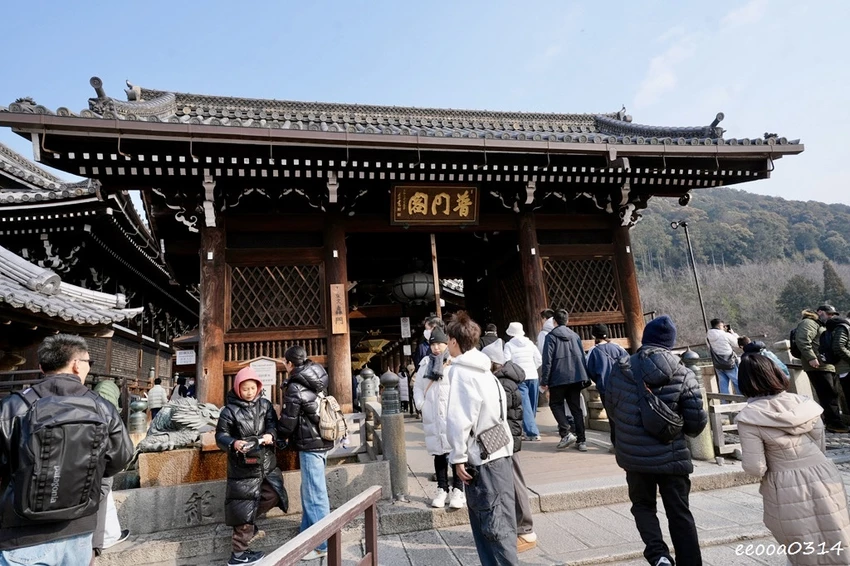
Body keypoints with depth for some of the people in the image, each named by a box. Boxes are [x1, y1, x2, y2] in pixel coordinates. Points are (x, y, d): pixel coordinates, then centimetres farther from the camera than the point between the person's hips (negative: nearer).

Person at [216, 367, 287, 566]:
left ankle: (249, 525, 39)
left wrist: (270, 434, -21)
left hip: (266, 462, 5)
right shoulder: (230, 410, -8)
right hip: (244, 465, -5)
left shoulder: (265, 404, 3)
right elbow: (221, 435, -7)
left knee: (272, 495, 15)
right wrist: (233, 443, -26)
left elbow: (273, 424, 1)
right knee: (244, 505, 0)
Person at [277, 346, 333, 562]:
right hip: (320, 440, 9)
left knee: (314, 495, 1)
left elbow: (288, 419, -13)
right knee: (309, 491, 20)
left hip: (310, 444, -9)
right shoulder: (314, 382, 9)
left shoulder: (295, 387, -17)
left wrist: (280, 436, 9)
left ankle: (320, 544, 11)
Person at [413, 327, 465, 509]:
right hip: (432, 416, 5)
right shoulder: (425, 363, 11)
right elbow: (418, 387, 14)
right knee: (438, 452, 13)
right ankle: (442, 489, 24)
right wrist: (421, 404, 2)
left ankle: (457, 490, 14)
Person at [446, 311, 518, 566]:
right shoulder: (483, 369, 11)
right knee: (485, 522, 17)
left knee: (496, 526, 0)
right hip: (496, 453, 9)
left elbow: (459, 420, -19)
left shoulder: (460, 371, -14)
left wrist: (458, 456, -10)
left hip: (483, 458, -9)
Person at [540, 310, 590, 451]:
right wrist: (585, 378, 19)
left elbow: (547, 360, -10)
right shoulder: (575, 336, 12)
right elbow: (582, 357, 14)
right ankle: (581, 440, 10)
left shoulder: (551, 336, -4)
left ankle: (566, 433, -7)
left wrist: (544, 381, -6)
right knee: (576, 408, 11)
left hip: (558, 378, -5)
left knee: (555, 404, 10)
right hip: (576, 377, 5)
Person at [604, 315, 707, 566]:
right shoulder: (683, 375, -9)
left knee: (642, 505, 21)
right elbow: (697, 422, -9)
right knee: (680, 513, 15)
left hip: (634, 455, 1)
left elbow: (611, 409, 5)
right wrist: (684, 428, 15)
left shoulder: (621, 370, -6)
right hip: (672, 456, 0)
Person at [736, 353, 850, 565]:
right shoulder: (804, 403, -3)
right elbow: (821, 447, 9)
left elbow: (755, 468, -15)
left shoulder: (749, 417, -17)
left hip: (788, 490, -4)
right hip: (825, 479, 4)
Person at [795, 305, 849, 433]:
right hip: (818, 366, -10)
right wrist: (811, 358, -26)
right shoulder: (809, 323, -6)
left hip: (827, 366, 10)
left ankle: (828, 420, 20)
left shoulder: (823, 326, 28)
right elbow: (802, 340, -22)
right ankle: (834, 423, -11)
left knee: (828, 395, 12)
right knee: (829, 395, -12)